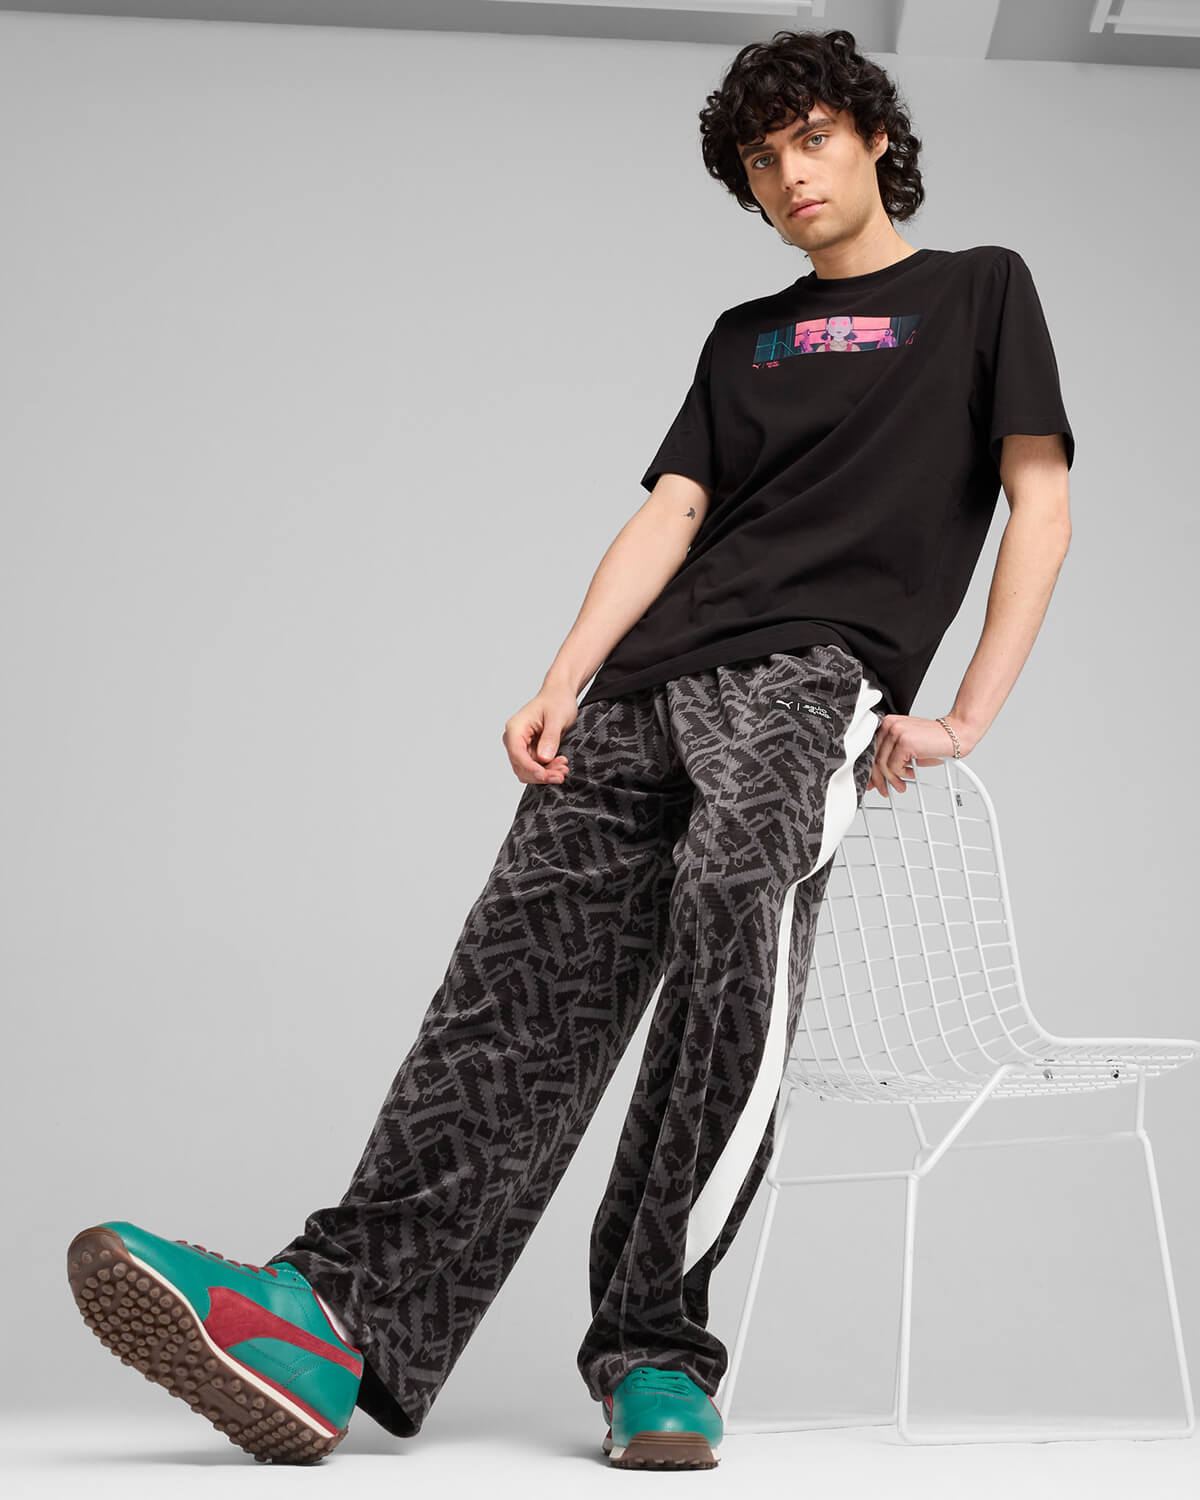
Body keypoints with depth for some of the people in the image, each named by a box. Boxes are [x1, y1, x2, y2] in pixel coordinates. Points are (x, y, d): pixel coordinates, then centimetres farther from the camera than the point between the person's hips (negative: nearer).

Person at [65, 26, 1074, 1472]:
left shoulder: (978, 289, 17)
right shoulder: (743, 335, 31)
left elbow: (1040, 503, 7)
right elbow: (672, 512, 19)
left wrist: (965, 718, -5)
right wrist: (563, 684, 2)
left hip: (817, 666, -5)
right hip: (652, 675, 5)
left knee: (735, 891, -37)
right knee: (526, 967, -16)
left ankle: (653, 1346, -34)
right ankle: (340, 1315, -32)